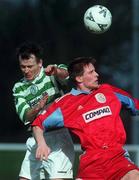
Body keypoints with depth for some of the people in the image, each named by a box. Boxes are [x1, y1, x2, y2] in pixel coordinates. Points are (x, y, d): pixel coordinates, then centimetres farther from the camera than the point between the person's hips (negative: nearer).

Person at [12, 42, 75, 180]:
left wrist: (56, 71, -49)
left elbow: (65, 74, -25)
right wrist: (37, 108, -24)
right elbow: (25, 116, -2)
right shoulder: (18, 88, 9)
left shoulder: (51, 74, -1)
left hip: (58, 137, -5)